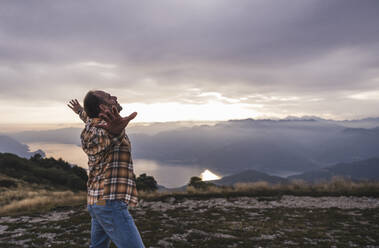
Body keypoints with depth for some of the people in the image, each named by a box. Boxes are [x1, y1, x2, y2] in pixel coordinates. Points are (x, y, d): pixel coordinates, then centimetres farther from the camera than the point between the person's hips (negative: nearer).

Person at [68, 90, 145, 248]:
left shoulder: (93, 123, 11)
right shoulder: (104, 128, -18)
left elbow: (89, 118, 35)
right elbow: (105, 136, -44)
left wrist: (80, 111, 57)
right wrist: (115, 132, -67)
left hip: (96, 201, 10)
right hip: (111, 202, -10)